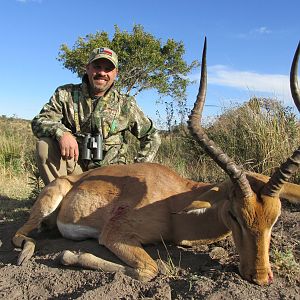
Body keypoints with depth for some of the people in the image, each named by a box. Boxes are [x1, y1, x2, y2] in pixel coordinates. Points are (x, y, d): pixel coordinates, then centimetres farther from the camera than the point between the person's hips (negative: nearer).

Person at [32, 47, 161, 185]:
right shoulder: (66, 94, 0)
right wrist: (61, 132, -30)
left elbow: (152, 137, 5)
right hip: (73, 166, 0)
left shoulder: (125, 104, 0)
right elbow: (38, 122, -7)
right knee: (44, 144, -23)